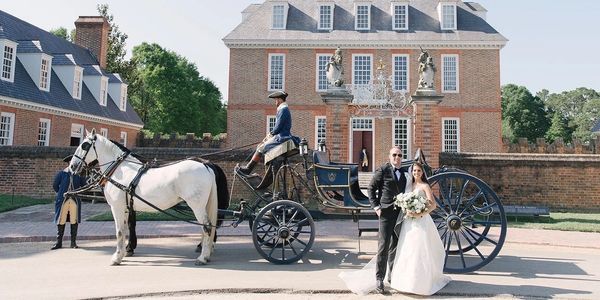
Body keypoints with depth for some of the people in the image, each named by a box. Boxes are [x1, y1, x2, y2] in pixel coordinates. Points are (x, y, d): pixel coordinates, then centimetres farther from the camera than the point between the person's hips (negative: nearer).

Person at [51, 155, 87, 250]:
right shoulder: (61, 173, 1)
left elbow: (84, 186, 13)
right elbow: (55, 186, 8)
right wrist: (61, 194, 11)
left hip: (75, 201, 1)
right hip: (63, 201, -1)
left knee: (74, 221, 4)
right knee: (61, 222, 4)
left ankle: (73, 242, 14)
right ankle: (59, 243, 15)